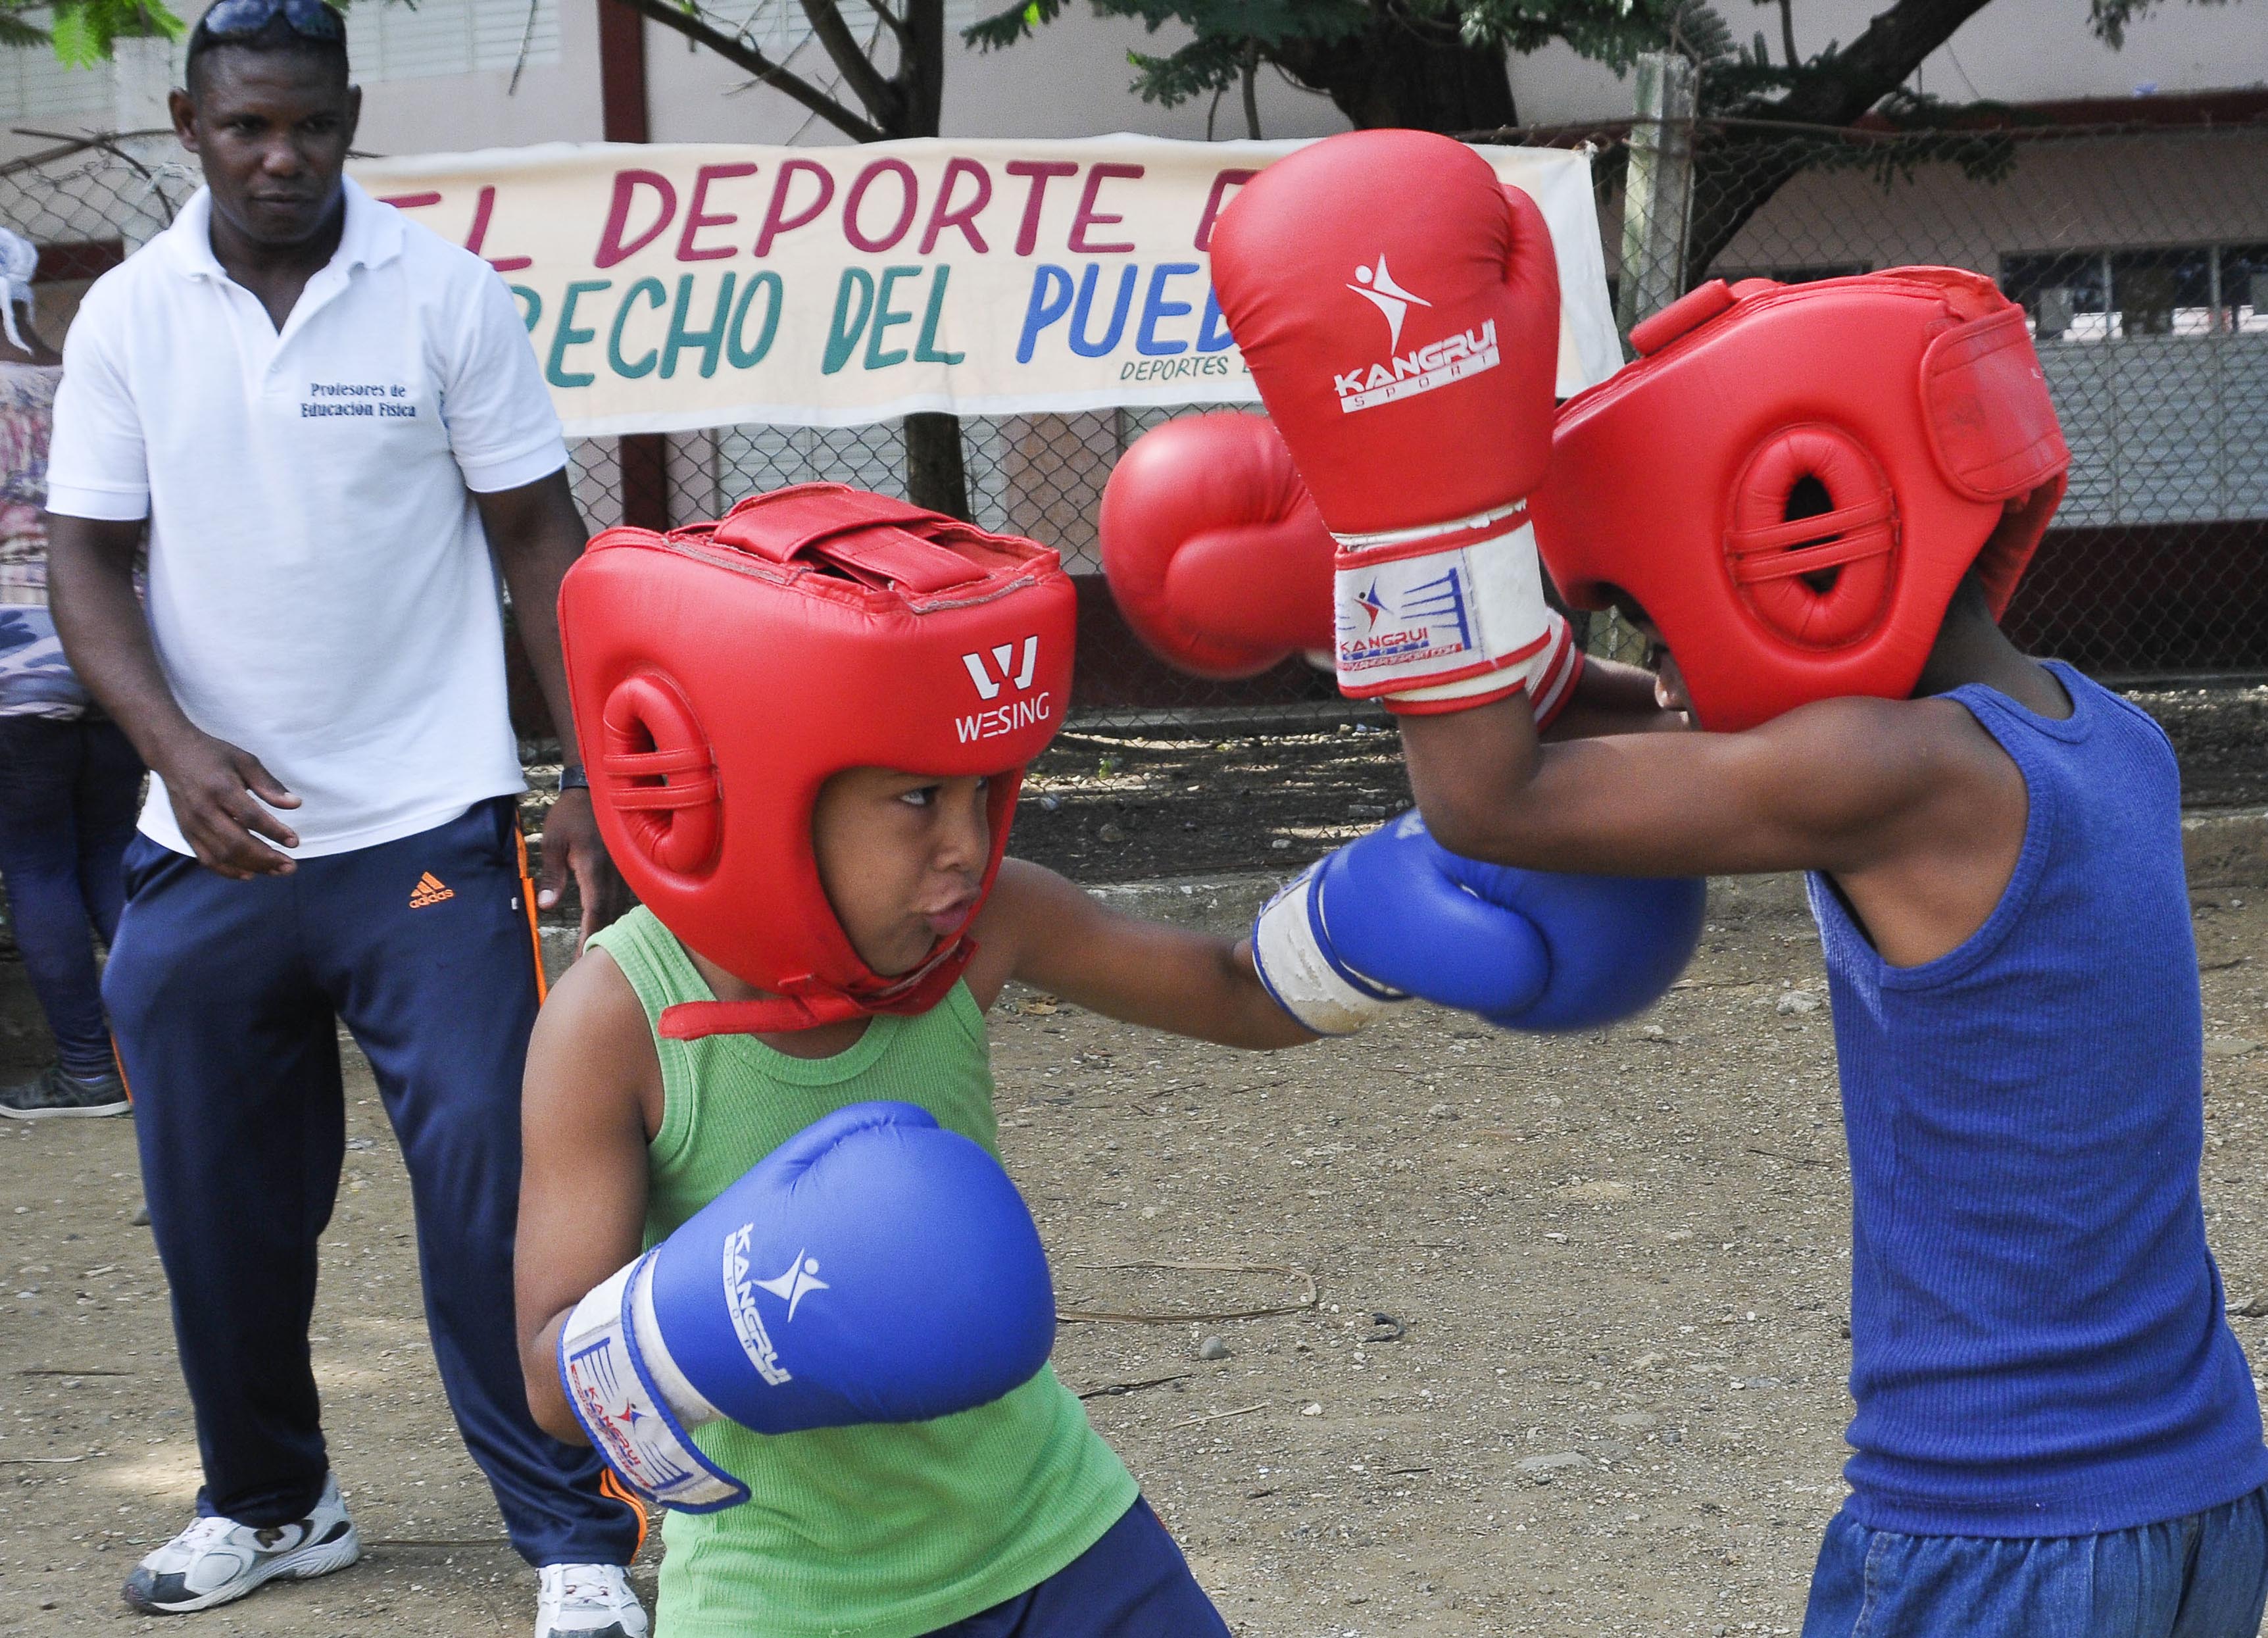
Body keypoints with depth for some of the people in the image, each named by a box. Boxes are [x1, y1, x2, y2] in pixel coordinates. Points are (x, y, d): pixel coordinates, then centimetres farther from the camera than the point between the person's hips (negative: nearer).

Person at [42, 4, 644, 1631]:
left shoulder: (445, 294, -3)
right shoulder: (127, 317, 3)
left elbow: (539, 537, 0)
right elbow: (88, 556, 4)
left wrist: (598, 780, -6)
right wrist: (174, 743, -14)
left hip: (428, 830, -3)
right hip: (211, 836, 3)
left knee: (490, 1182, -8)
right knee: (217, 1204, 11)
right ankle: (269, 1503, 32)